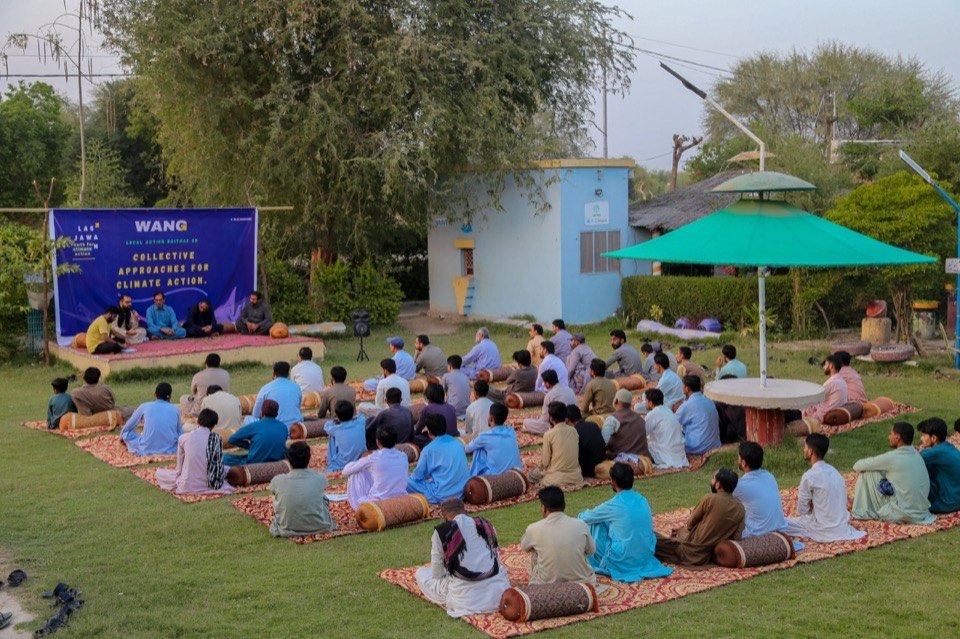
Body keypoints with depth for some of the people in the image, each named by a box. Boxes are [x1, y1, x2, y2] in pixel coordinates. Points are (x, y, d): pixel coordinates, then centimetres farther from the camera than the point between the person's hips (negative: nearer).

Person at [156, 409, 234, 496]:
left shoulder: (183, 438, -7)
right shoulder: (217, 438, -8)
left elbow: (179, 467, -2)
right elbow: (219, 464, -2)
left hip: (187, 487, 0)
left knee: (159, 472, 22)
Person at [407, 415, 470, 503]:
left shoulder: (429, 449, -9)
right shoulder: (458, 443, 8)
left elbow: (417, 476, -1)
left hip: (442, 495, -6)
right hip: (463, 492, 6)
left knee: (408, 482, 2)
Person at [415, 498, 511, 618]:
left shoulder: (441, 531, -4)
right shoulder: (485, 524, 9)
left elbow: (437, 573, 2)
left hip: (466, 598, -4)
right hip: (498, 592, 4)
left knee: (421, 572, 18)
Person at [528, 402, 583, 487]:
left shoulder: (549, 434, -14)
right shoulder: (574, 431, 1)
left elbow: (545, 463, -9)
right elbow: (577, 455, 10)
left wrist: (542, 452, 11)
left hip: (556, 479, -5)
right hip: (575, 478, 5)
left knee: (530, 475, 18)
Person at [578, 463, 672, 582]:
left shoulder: (613, 505, -15)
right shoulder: (642, 499, 2)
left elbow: (587, 517, 3)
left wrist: (579, 517, 29)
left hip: (623, 562, -6)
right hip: (646, 558, 6)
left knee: (597, 523, 9)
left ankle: (596, 561, 22)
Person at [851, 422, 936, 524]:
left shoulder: (892, 457, -15)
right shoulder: (917, 455, 7)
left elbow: (858, 466, -4)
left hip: (902, 516, -8)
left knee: (867, 473, 0)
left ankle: (862, 512, 9)